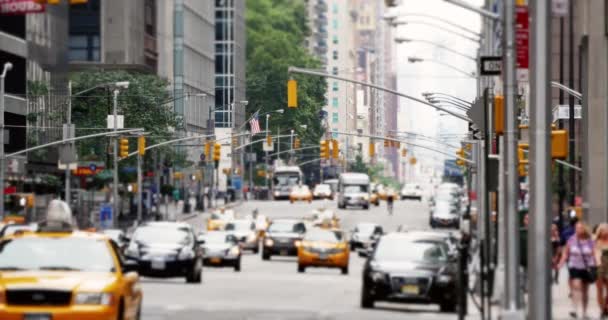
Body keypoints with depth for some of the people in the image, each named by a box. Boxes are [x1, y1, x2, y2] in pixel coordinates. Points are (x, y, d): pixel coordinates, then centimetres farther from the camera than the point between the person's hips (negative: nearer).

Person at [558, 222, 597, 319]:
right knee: (576, 286, -21)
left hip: (587, 268, 1)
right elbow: (565, 254, 5)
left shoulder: (589, 241, -1)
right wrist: (561, 264, -4)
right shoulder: (571, 240, -1)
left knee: (585, 291, 11)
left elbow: (593, 255, 3)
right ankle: (575, 309, -25)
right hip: (575, 267, -1)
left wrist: (595, 267, -2)